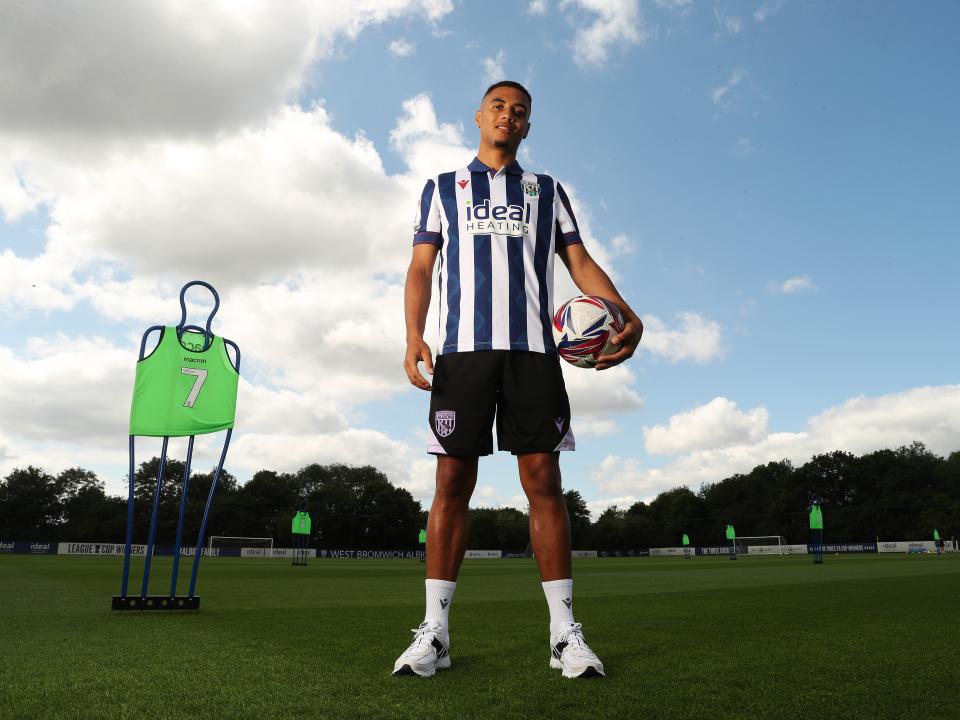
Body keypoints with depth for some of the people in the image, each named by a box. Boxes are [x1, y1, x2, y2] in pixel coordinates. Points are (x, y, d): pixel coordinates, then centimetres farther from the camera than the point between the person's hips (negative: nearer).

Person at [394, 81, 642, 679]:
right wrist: (414, 336, -6)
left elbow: (580, 261, 14)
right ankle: (435, 630, 4)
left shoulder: (547, 190, 23)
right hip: (463, 346, 0)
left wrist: (626, 315, -4)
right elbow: (421, 267, 12)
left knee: (544, 480, -4)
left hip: (533, 347, 1)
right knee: (453, 482, -3)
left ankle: (565, 631, 3)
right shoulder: (443, 187, 21)